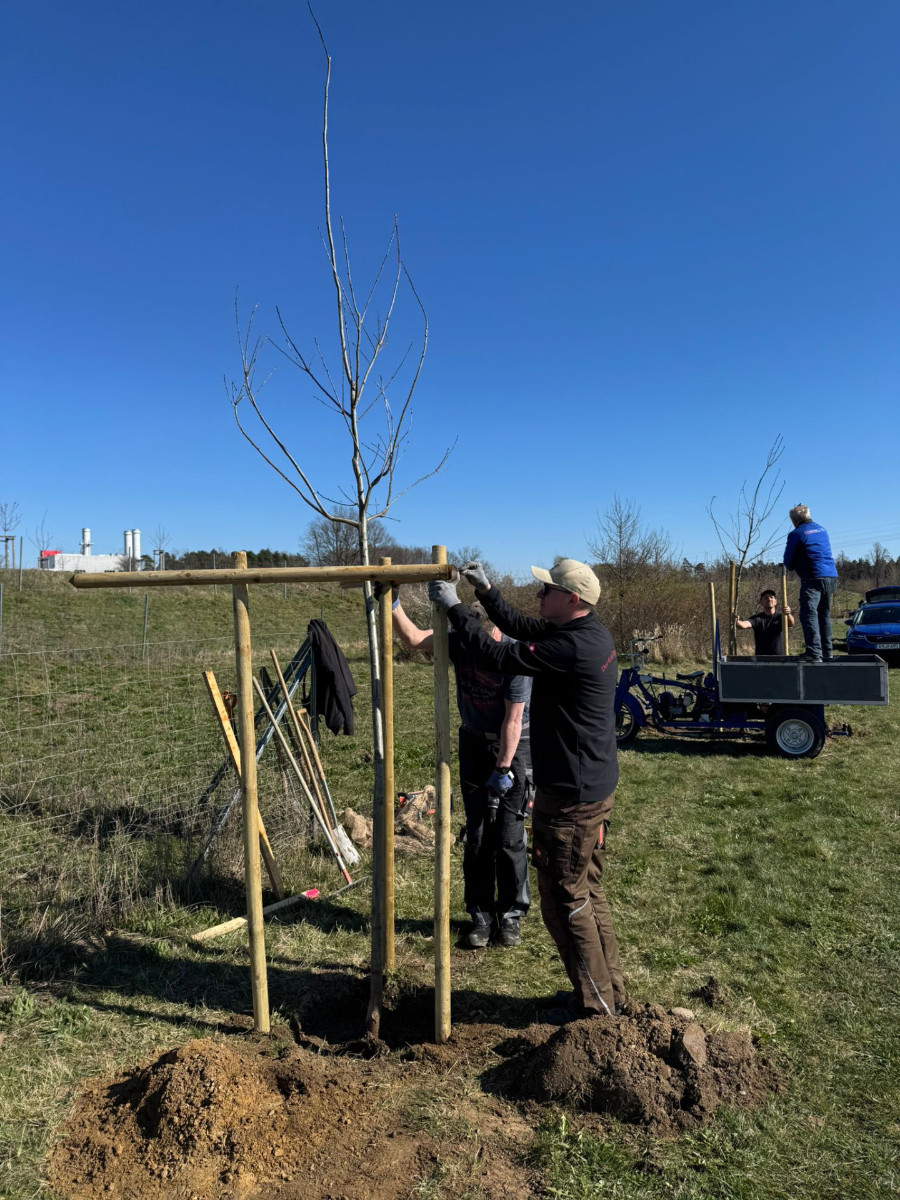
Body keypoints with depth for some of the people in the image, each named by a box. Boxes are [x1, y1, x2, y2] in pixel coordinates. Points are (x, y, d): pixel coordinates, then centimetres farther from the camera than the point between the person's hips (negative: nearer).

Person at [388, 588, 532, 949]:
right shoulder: (459, 641, -11)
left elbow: (513, 720, -22)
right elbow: (413, 638, -12)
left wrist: (503, 769, -19)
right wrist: (393, 604, -24)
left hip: (512, 746, -4)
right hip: (473, 743, 4)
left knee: (509, 837, 0)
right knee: (476, 835, 7)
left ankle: (510, 915, 17)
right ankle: (481, 915, 18)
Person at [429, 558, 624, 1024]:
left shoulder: (572, 646, -25)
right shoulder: (591, 634, 6)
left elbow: (502, 655, -22)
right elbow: (521, 627, 16)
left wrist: (454, 606, -13)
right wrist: (486, 591, 9)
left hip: (571, 797, -10)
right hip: (595, 787, 10)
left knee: (564, 899, 6)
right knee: (587, 891, 22)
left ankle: (595, 1003, 20)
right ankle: (610, 988, 35)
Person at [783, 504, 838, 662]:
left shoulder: (796, 534, -2)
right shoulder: (822, 530, 19)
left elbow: (788, 562, 2)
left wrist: (794, 568, 24)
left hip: (813, 578, -7)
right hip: (832, 576, 8)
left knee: (809, 614, -10)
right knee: (824, 614, 17)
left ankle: (814, 652, -19)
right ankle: (827, 651, 22)